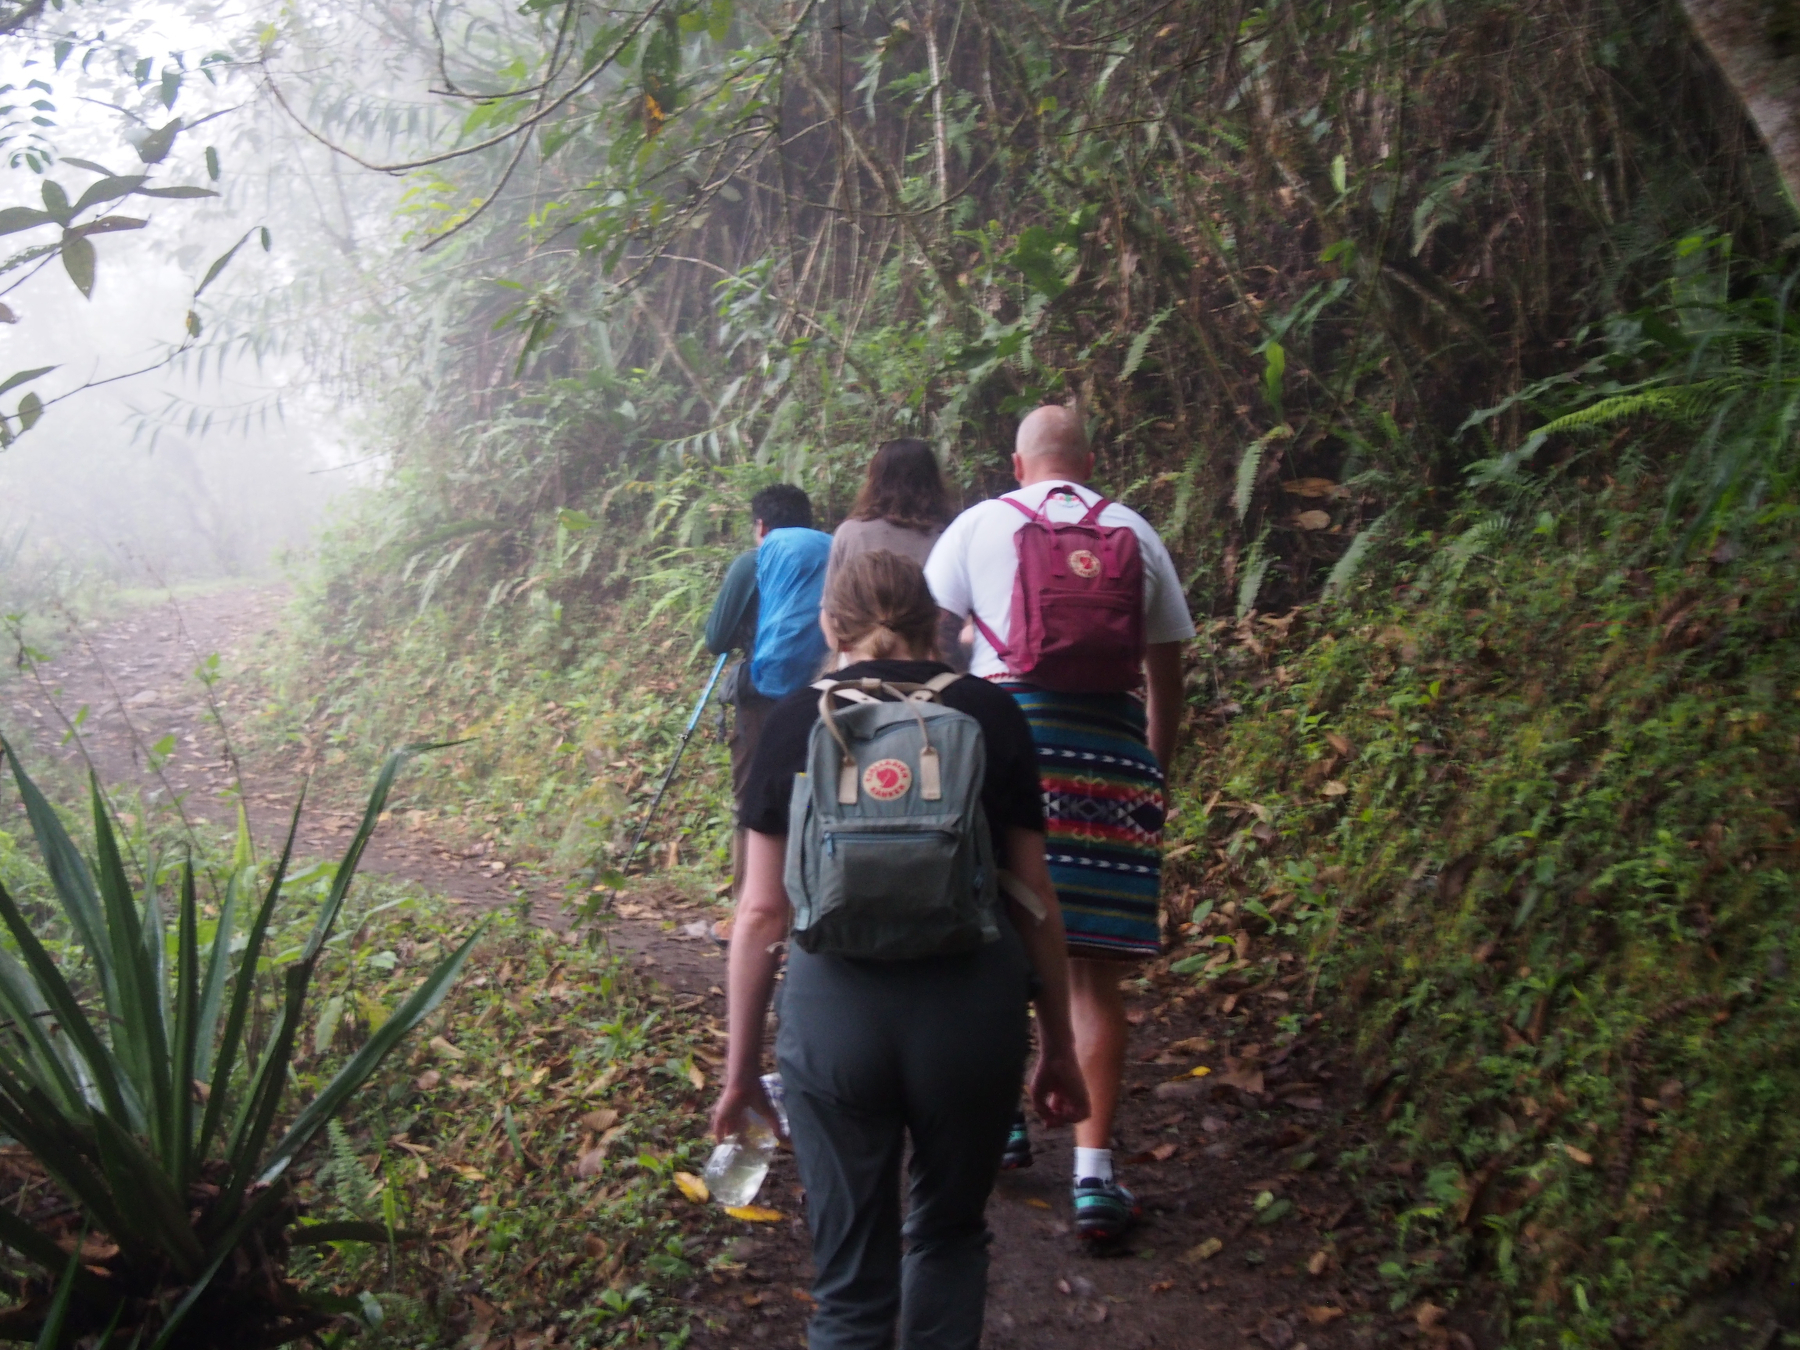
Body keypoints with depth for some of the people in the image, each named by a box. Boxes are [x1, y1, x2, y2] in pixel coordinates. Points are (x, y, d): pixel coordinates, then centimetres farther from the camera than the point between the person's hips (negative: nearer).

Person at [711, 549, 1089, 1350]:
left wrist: (741, 1066, 13)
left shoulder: (796, 721, 6)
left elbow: (762, 910, 4)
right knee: (949, 1230, 26)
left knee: (850, 1267, 17)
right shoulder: (992, 714, 6)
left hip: (835, 1005, 0)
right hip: (972, 1002, 1)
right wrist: (1057, 1044, 17)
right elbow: (1033, 894, 7)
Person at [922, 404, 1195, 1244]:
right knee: (1094, 967, 2)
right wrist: (1155, 770, 23)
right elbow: (1166, 671, 14)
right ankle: (1094, 1174, 2)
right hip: (1110, 743, 1)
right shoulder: (1136, 534, 12)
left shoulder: (979, 525, 8)